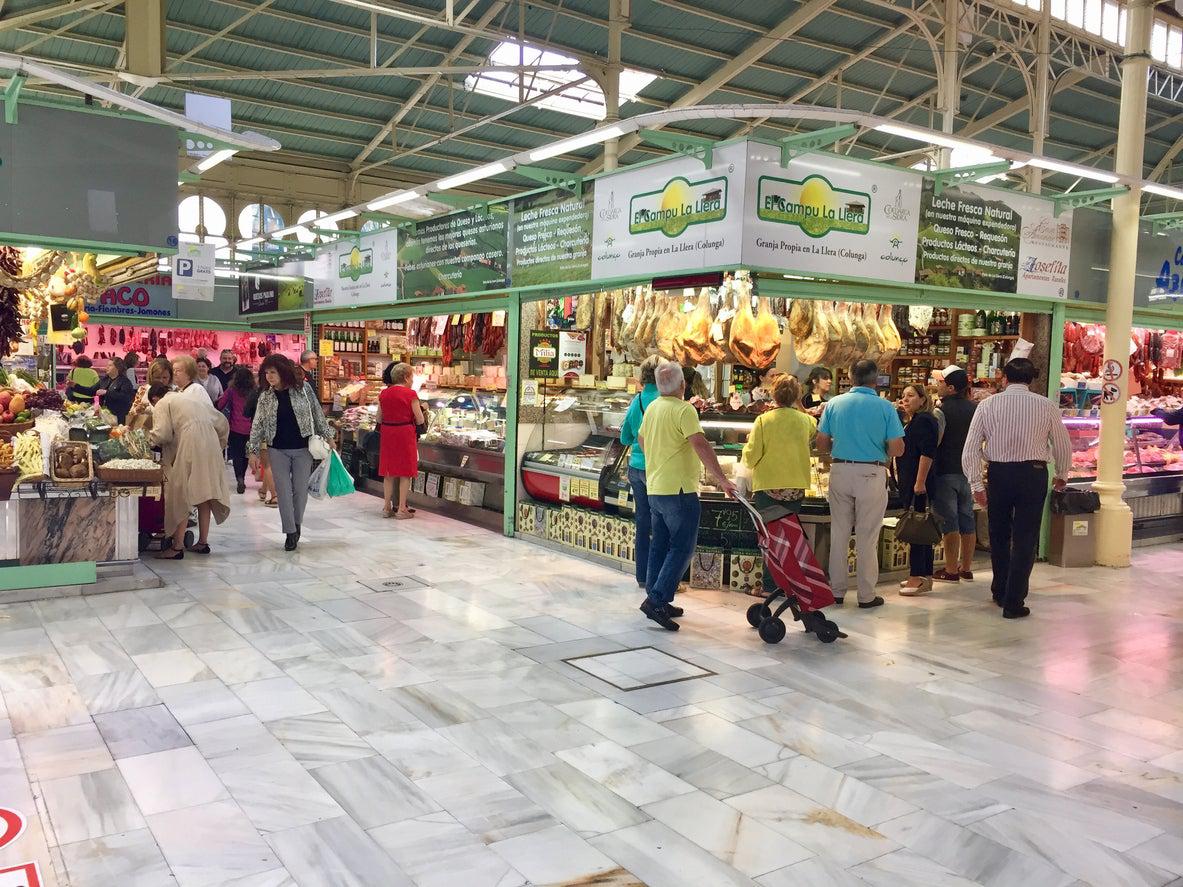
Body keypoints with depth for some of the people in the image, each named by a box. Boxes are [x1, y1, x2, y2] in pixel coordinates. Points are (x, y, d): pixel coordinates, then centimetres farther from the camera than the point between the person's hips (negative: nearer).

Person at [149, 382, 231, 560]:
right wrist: (220, 443, 30)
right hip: (211, 447, 7)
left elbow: (162, 434, -8)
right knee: (204, 493, 13)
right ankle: (203, 542, 20)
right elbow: (222, 422, 25)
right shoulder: (193, 399, 28)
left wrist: (153, 439, 12)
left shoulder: (162, 405, 7)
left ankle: (177, 547, 1)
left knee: (181, 497, -1)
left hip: (189, 448, -7)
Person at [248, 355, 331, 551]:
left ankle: (297, 524, 28)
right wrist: (253, 451, -1)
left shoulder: (302, 389, -5)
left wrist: (327, 436, 4)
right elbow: (257, 425, 3)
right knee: (283, 491, 0)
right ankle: (290, 532, 8)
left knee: (301, 489, 6)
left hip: (302, 448, -1)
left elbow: (317, 413, 3)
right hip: (277, 450, 1)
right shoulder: (265, 396, 0)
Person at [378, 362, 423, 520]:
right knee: (405, 472, 4)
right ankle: (401, 509, 6)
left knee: (388, 472, 13)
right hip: (405, 434, -5)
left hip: (387, 434, 5)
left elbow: (379, 419, 9)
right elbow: (420, 420, -9)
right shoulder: (410, 394, -10)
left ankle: (387, 507, 18)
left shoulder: (383, 394, 4)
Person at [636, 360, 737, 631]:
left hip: (654, 488, 9)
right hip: (678, 490, -9)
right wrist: (722, 480, -26)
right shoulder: (684, 410, -16)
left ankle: (656, 601, 19)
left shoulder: (652, 408, 9)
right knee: (682, 548, -4)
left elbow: (641, 439, 23)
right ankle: (657, 600, -10)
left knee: (660, 546, 14)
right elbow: (701, 446, -25)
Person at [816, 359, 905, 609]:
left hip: (840, 470, 2)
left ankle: (836, 591, 17)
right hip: (872, 474, -2)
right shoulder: (885, 407, -6)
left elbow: (822, 444, 2)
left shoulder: (834, 403, 1)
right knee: (867, 537, 5)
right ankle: (866, 595, 12)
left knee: (838, 534, 11)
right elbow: (897, 448, -7)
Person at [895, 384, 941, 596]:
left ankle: (919, 577, -5)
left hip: (918, 483, -10)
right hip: (909, 482, 10)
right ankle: (924, 577, 19)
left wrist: (920, 482, -24)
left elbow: (927, 453, -21)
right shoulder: (911, 421, 18)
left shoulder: (924, 420, -12)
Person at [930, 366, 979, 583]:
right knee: (967, 520, 12)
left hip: (946, 473, -6)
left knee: (949, 522, -1)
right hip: (968, 472, 6)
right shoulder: (975, 409, 5)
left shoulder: (942, 411, -14)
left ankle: (951, 571, 3)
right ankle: (966, 568, 19)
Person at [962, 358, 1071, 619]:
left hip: (998, 473, 1)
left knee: (998, 536, 18)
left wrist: (977, 484, 0)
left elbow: (971, 449, -5)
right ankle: (1013, 603, 5)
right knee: (1025, 539, 5)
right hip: (1033, 473, -1)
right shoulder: (1047, 406, -1)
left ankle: (999, 593, 33)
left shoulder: (987, 405, 0)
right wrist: (1062, 476, 25)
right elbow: (1063, 446, 8)